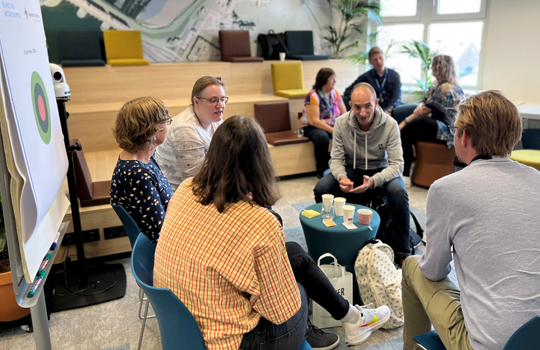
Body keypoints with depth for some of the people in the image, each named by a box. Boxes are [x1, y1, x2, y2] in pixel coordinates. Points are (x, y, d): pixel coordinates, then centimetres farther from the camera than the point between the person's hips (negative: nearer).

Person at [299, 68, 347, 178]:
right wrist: (334, 131, -28)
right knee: (322, 137, -38)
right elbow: (314, 121, -22)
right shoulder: (313, 96, -14)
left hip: (332, 126, 6)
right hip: (311, 127, -5)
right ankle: (322, 170, -17)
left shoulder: (335, 94, 6)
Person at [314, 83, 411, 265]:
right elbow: (336, 159, -9)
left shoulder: (390, 124, -20)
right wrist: (341, 178, -33)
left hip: (381, 170, -1)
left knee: (399, 192, -33)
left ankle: (401, 253, -13)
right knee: (321, 189, -24)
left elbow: (397, 163, -21)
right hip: (351, 169, 2)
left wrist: (373, 181, -40)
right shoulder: (341, 123, -14)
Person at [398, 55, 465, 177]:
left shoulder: (446, 88, -14)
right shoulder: (437, 85, 16)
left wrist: (405, 122, -8)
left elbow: (426, 110, -14)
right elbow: (424, 102, 12)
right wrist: (420, 107, -13)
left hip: (447, 131, -10)